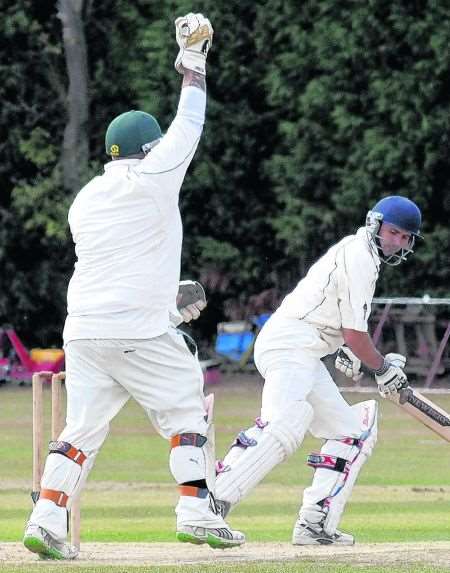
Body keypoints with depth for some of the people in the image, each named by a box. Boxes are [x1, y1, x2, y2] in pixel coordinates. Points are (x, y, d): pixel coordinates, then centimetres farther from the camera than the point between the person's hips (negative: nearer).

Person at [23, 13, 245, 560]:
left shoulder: (84, 199, 15)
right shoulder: (151, 179, -4)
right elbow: (187, 127, 3)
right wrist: (192, 60, 12)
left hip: (81, 328, 6)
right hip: (137, 329, -6)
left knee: (81, 428, 5)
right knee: (186, 412, 6)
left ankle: (47, 517, -7)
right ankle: (196, 513, 0)